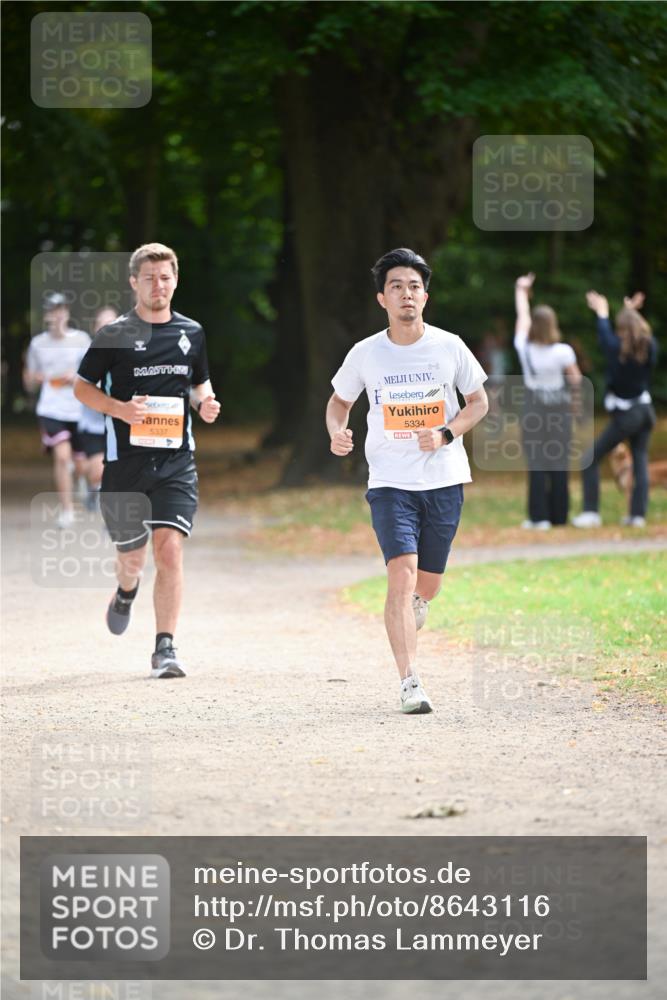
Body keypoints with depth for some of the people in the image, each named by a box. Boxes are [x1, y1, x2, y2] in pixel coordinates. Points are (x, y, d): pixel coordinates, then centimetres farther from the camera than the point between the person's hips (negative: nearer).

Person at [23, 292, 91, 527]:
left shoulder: (81, 339, 0)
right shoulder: (38, 343, 5)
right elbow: (29, 384, 14)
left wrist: (78, 377, -16)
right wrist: (34, 378, -9)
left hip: (79, 410, 0)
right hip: (51, 410, 0)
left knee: (81, 465, 8)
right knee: (61, 455, -20)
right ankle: (66, 509, -11)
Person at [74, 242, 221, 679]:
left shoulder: (191, 333, 9)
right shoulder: (114, 335, -2)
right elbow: (83, 386, 4)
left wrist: (206, 402, 0)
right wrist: (119, 408, -14)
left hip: (177, 460, 1)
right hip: (126, 458, -1)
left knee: (170, 548, -15)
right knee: (133, 555, 11)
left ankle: (165, 648, -12)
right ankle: (126, 592, 50)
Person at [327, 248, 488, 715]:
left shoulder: (449, 347, -1)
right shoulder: (365, 354, -1)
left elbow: (479, 401, 9)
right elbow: (340, 400, 15)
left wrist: (445, 435, -8)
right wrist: (337, 431, -8)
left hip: (444, 481, 2)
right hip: (390, 482, -2)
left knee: (427, 586, 9)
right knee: (402, 573, -19)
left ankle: (408, 615, 46)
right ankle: (410, 682, -20)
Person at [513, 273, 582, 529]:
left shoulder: (524, 348, -10)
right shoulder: (563, 352, -15)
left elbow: (522, 317, 7)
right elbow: (576, 379, -3)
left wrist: (521, 291, 22)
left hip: (534, 407, 1)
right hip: (559, 405, -1)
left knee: (536, 463, 3)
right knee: (559, 462, 7)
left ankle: (539, 517, -1)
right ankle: (559, 515, 10)